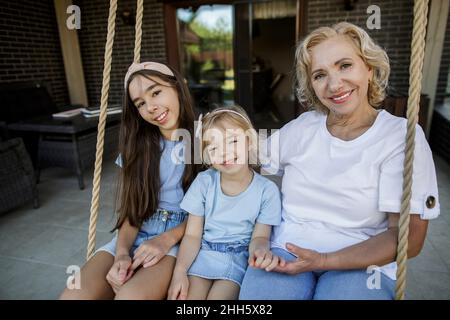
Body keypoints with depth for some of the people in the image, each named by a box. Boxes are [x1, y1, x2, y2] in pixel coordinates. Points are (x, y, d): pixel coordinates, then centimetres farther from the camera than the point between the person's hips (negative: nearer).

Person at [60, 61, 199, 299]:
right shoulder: (138, 145, 8)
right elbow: (132, 208, 5)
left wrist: (167, 239, -16)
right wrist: (122, 252, -12)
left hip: (185, 237, -3)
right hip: (137, 236, 4)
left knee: (130, 295, -32)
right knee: (74, 295, -21)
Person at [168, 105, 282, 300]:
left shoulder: (267, 190, -9)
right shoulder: (203, 182, -6)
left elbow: (259, 236, -4)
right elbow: (192, 235, -4)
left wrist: (260, 250, -29)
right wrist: (180, 271, -19)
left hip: (239, 258, -1)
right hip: (202, 255, 1)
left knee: (219, 295, -22)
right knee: (189, 295, -19)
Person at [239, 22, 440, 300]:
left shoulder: (402, 136, -6)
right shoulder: (300, 128, 3)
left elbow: (408, 238, -9)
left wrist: (324, 261, -17)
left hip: (361, 264, 0)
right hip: (286, 252, 2)